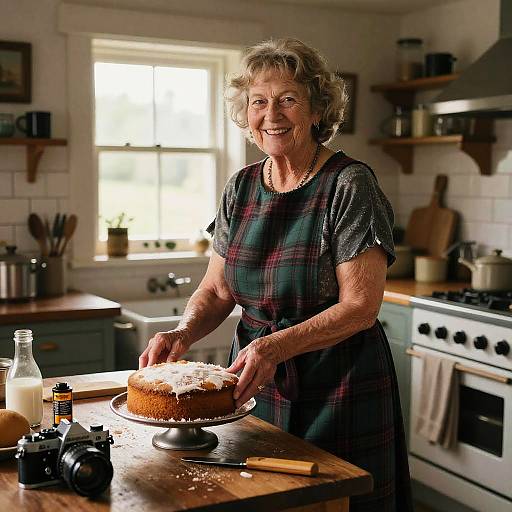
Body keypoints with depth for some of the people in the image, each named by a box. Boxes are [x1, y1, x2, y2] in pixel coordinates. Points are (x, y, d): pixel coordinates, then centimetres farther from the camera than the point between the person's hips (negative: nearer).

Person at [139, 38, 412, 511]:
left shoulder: (349, 185, -13)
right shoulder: (240, 189, 4)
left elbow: (360, 305, -17)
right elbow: (216, 291, 8)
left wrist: (275, 347, -28)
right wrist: (184, 333, -12)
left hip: (338, 391, -5)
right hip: (255, 385, 5)